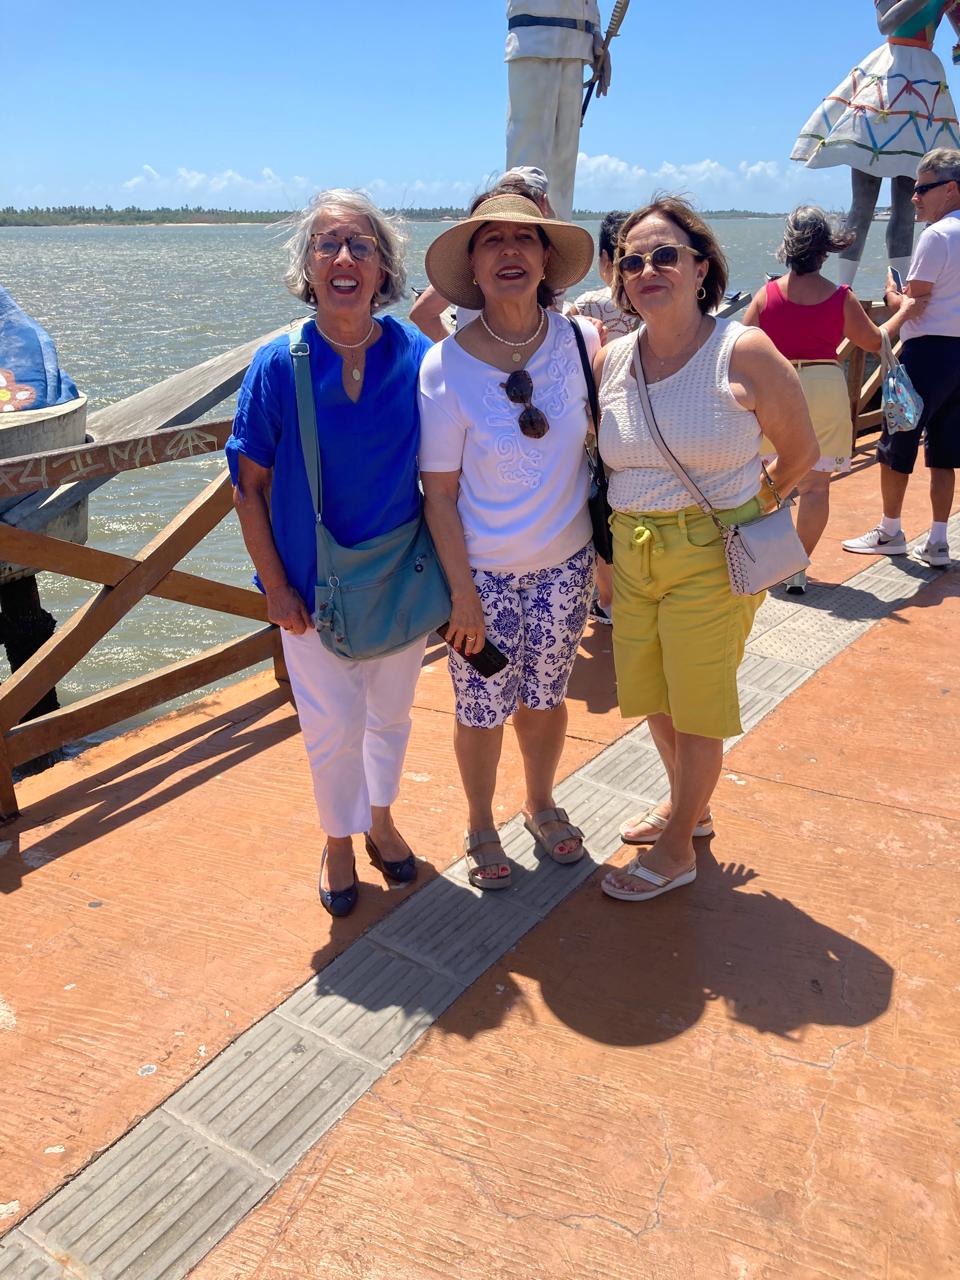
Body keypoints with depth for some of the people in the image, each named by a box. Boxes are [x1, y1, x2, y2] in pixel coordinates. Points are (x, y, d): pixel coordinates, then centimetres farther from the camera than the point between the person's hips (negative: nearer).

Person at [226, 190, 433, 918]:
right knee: (332, 724, 10)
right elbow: (249, 485, -7)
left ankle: (380, 816, 45)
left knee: (392, 710, 19)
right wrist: (276, 587, -9)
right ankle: (339, 839, 36)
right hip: (314, 584, -2)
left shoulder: (417, 355, -9)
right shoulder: (279, 365, -13)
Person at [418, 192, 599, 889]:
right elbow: (439, 493, -11)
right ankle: (481, 825, 35)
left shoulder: (581, 341, -7)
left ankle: (542, 805, 43)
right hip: (485, 570, -2)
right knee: (484, 709, 9)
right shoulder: (446, 366, -14)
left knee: (545, 696, 17)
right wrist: (463, 595, -12)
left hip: (566, 563, 3)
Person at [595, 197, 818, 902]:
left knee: (696, 706, 6)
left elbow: (800, 451, -3)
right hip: (633, 554, 5)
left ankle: (677, 849, 27)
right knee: (651, 696, 18)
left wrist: (748, 509, 5)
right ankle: (687, 805, 44)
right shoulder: (610, 359, 1)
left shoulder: (744, 352, -12)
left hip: (714, 558, -5)